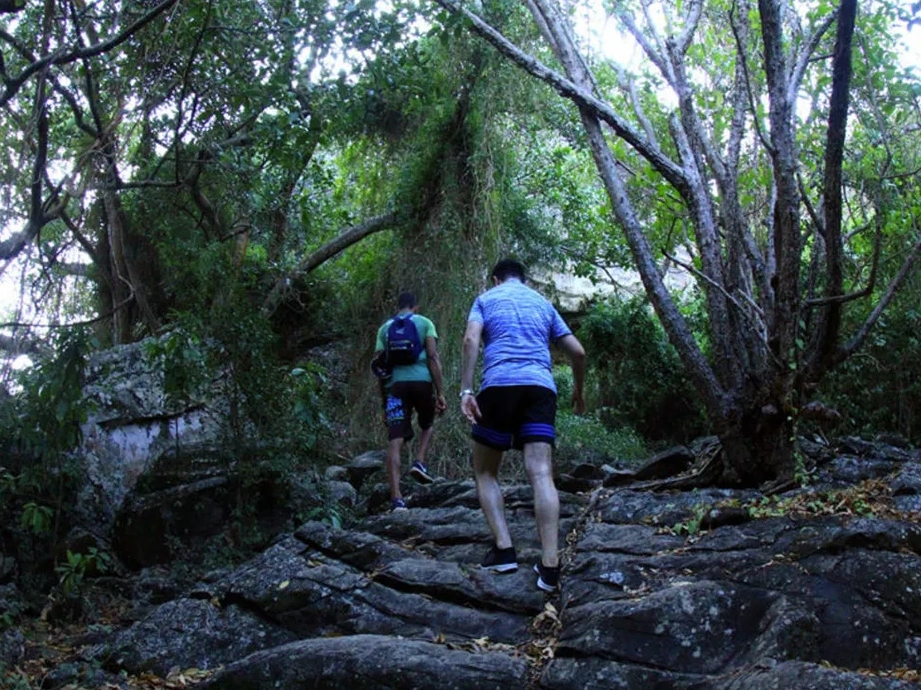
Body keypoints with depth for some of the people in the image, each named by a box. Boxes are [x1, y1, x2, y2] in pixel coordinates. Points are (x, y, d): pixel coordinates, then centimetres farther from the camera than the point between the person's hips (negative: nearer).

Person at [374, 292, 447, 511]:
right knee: (427, 424, 28)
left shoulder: (385, 327, 18)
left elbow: (378, 363, 12)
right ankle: (420, 463, 4)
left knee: (395, 441, -4)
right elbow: (433, 357, 0)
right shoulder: (424, 323, 11)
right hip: (421, 381, -1)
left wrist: (383, 395, 20)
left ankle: (396, 498, -13)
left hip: (396, 384, 1)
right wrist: (440, 392, 0)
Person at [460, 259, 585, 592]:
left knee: (485, 471, 12)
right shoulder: (543, 303, 27)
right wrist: (578, 390, 37)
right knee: (541, 473, -10)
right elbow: (577, 352, 21)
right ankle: (550, 566, -23)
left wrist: (466, 390, -10)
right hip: (541, 387, 2)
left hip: (499, 385, -2)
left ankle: (504, 549, -5)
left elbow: (471, 340, -3)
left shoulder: (486, 299, 18)